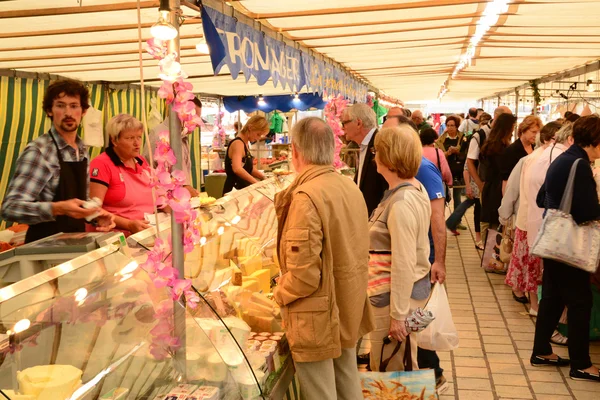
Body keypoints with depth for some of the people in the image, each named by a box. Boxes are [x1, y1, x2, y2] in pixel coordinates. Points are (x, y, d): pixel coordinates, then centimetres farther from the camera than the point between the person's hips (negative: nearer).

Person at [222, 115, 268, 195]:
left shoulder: (244, 143, 13)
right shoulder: (238, 143, -17)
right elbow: (237, 169, -34)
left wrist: (264, 178, 6)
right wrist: (257, 183, -34)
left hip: (243, 189, 9)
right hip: (234, 190, -9)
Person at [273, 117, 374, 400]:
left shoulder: (306, 197, -24)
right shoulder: (351, 188, 1)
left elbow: (304, 275, -25)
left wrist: (279, 294, -6)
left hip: (320, 317, -8)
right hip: (349, 306, 8)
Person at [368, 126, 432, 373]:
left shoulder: (401, 204, -25)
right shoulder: (416, 188, 5)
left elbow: (403, 265, -24)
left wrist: (397, 315, -18)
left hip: (395, 295, -9)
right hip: (415, 288, 9)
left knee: (389, 372, 6)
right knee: (405, 368, 21)